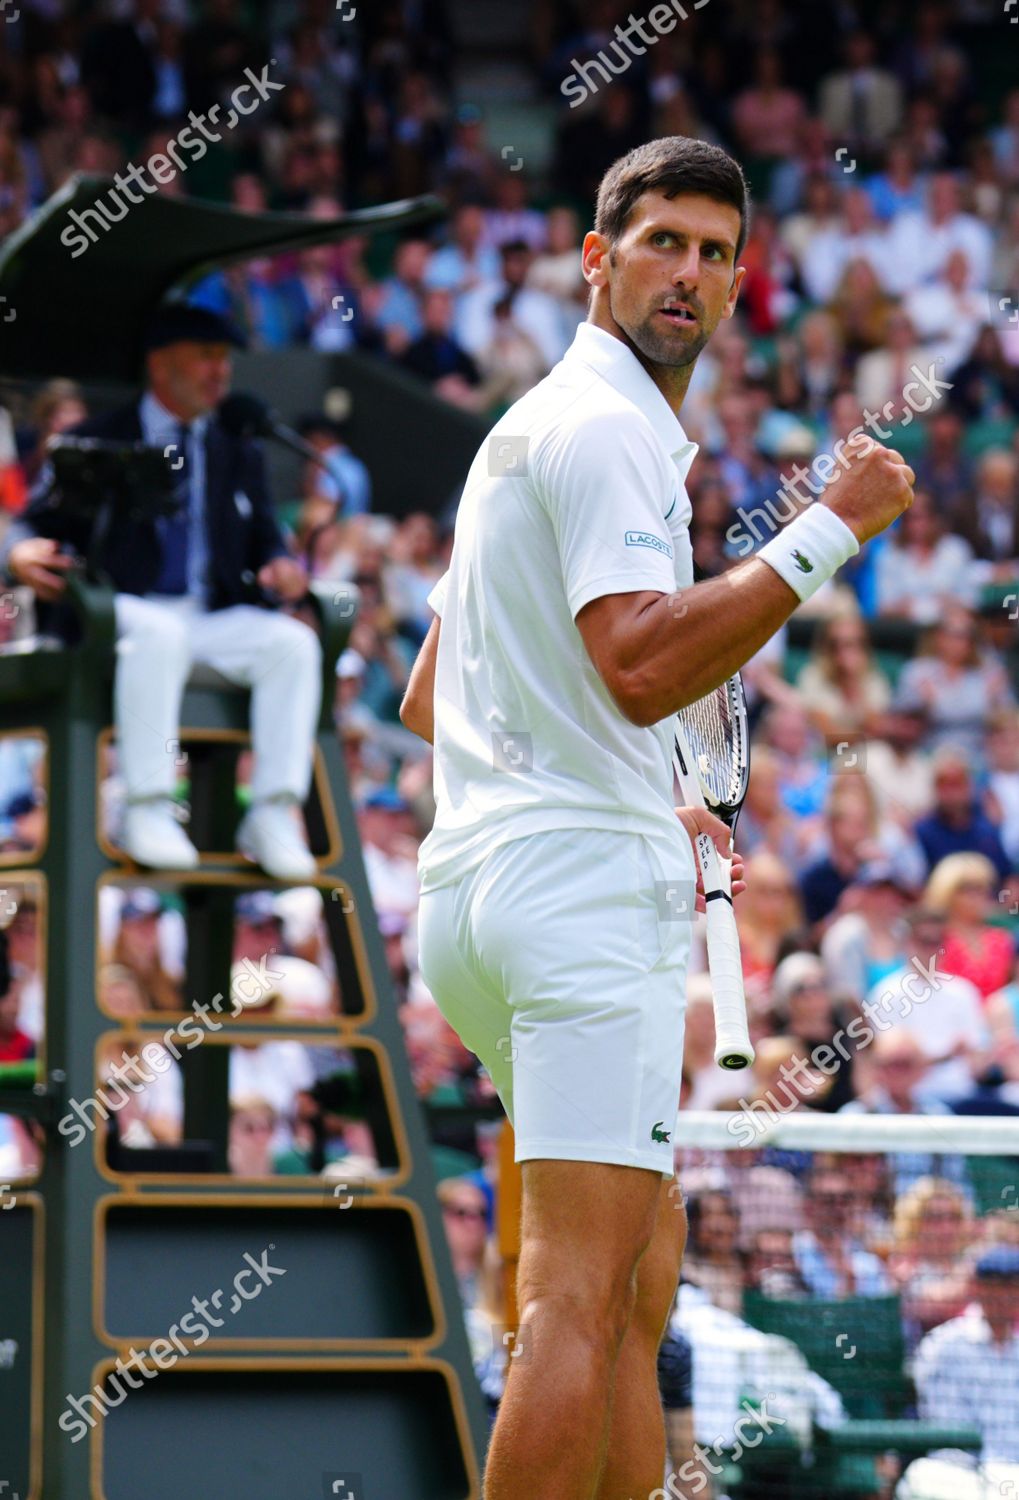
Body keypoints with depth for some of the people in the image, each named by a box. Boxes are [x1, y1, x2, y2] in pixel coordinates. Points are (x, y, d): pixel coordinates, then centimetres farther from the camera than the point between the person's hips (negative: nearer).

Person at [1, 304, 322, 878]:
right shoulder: (98, 443, 10)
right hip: (124, 614, -4)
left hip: (214, 622, 4)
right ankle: (149, 813, -37)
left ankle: (275, 818, -28)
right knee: (161, 635, -39)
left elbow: (264, 540, 17)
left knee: (293, 642, -25)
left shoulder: (240, 455, 22)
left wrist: (281, 566, -8)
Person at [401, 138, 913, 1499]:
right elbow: (642, 665, -22)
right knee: (582, 1305, -16)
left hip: (477, 882, 11)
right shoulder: (603, 427, -7)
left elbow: (429, 699, 30)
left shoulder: (529, 433, 24)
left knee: (640, 1276, 13)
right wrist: (828, 531, -17)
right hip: (585, 878, -11)